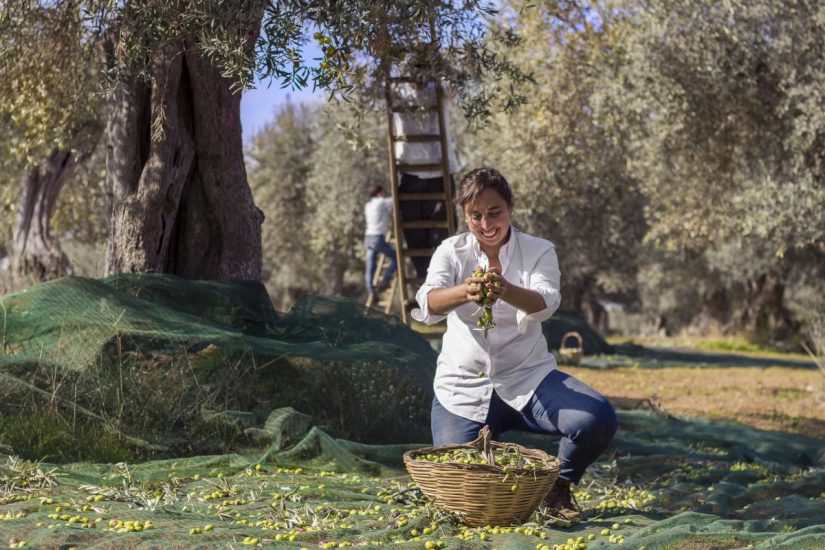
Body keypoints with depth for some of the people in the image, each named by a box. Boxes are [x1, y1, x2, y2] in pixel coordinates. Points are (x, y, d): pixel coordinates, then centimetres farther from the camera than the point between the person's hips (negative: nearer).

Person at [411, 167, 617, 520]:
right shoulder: (451, 252, -2)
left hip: (527, 378, 0)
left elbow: (545, 303, -24)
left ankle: (559, 485, 7)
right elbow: (427, 305, -22)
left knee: (598, 421, -25)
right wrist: (464, 292, -45)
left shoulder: (539, 251, -3)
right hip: (463, 388, 0)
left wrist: (507, 291, -48)